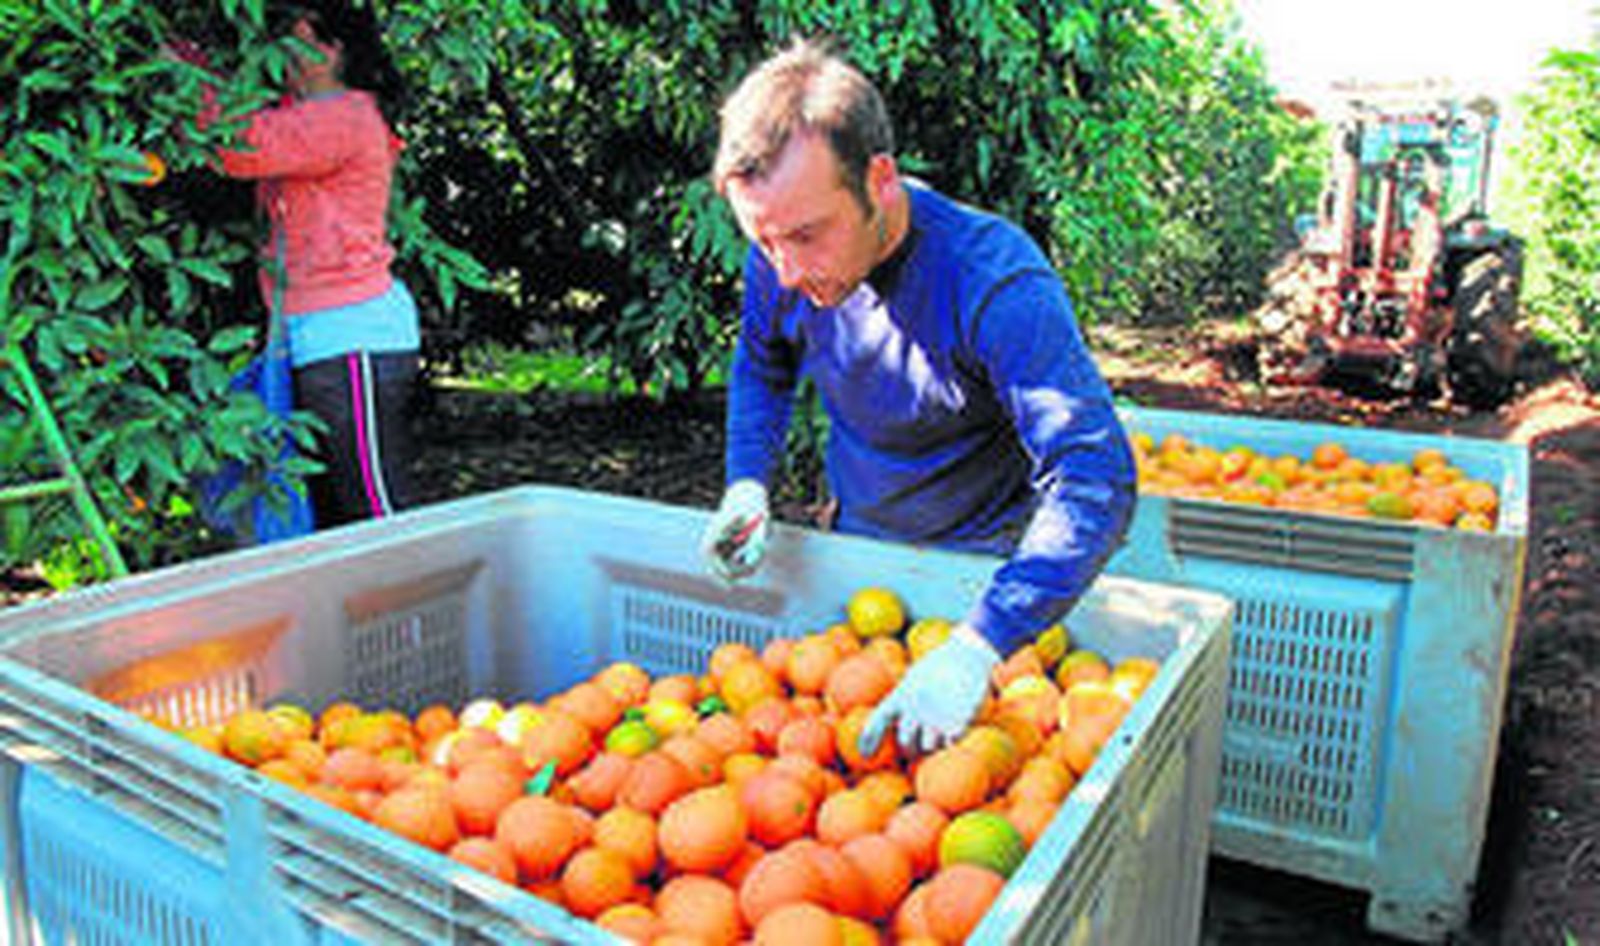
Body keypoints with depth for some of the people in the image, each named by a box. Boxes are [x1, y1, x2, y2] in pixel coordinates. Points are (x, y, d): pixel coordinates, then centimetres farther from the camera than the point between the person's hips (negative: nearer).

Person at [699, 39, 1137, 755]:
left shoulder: (994, 279, -33)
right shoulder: (779, 265, -17)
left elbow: (1097, 478, -41)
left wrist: (976, 645, -52)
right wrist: (747, 486, -12)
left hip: (987, 556, -4)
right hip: (859, 543, 4)